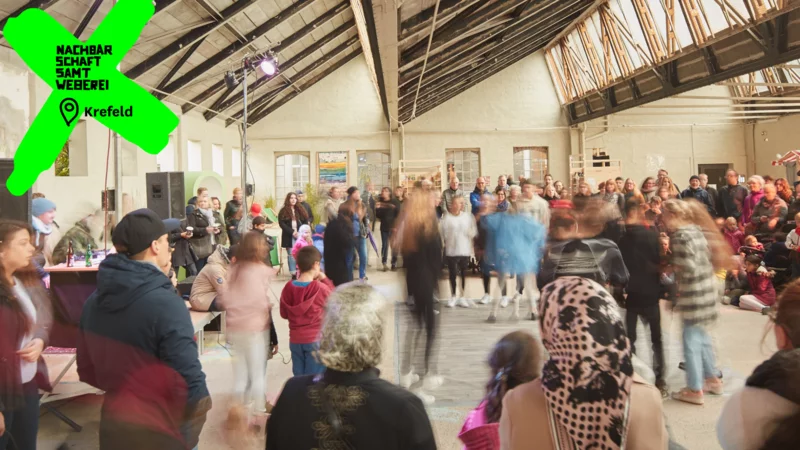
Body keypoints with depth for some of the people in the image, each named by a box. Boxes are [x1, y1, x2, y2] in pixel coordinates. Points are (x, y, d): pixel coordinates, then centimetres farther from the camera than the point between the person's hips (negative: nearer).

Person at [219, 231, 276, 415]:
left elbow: (224, 298, 3)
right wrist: (269, 307, 3)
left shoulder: (234, 268, 3)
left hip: (234, 326, 5)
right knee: (258, 372, 7)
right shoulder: (263, 270, -13)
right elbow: (263, 302, -16)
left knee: (239, 372, 16)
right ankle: (259, 411, 13)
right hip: (255, 326, -5)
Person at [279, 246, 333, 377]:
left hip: (295, 340, 4)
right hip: (316, 340, -4)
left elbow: (284, 314, 8)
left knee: (299, 378, 14)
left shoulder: (288, 287, -4)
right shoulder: (321, 288, -17)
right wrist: (325, 280, 1)